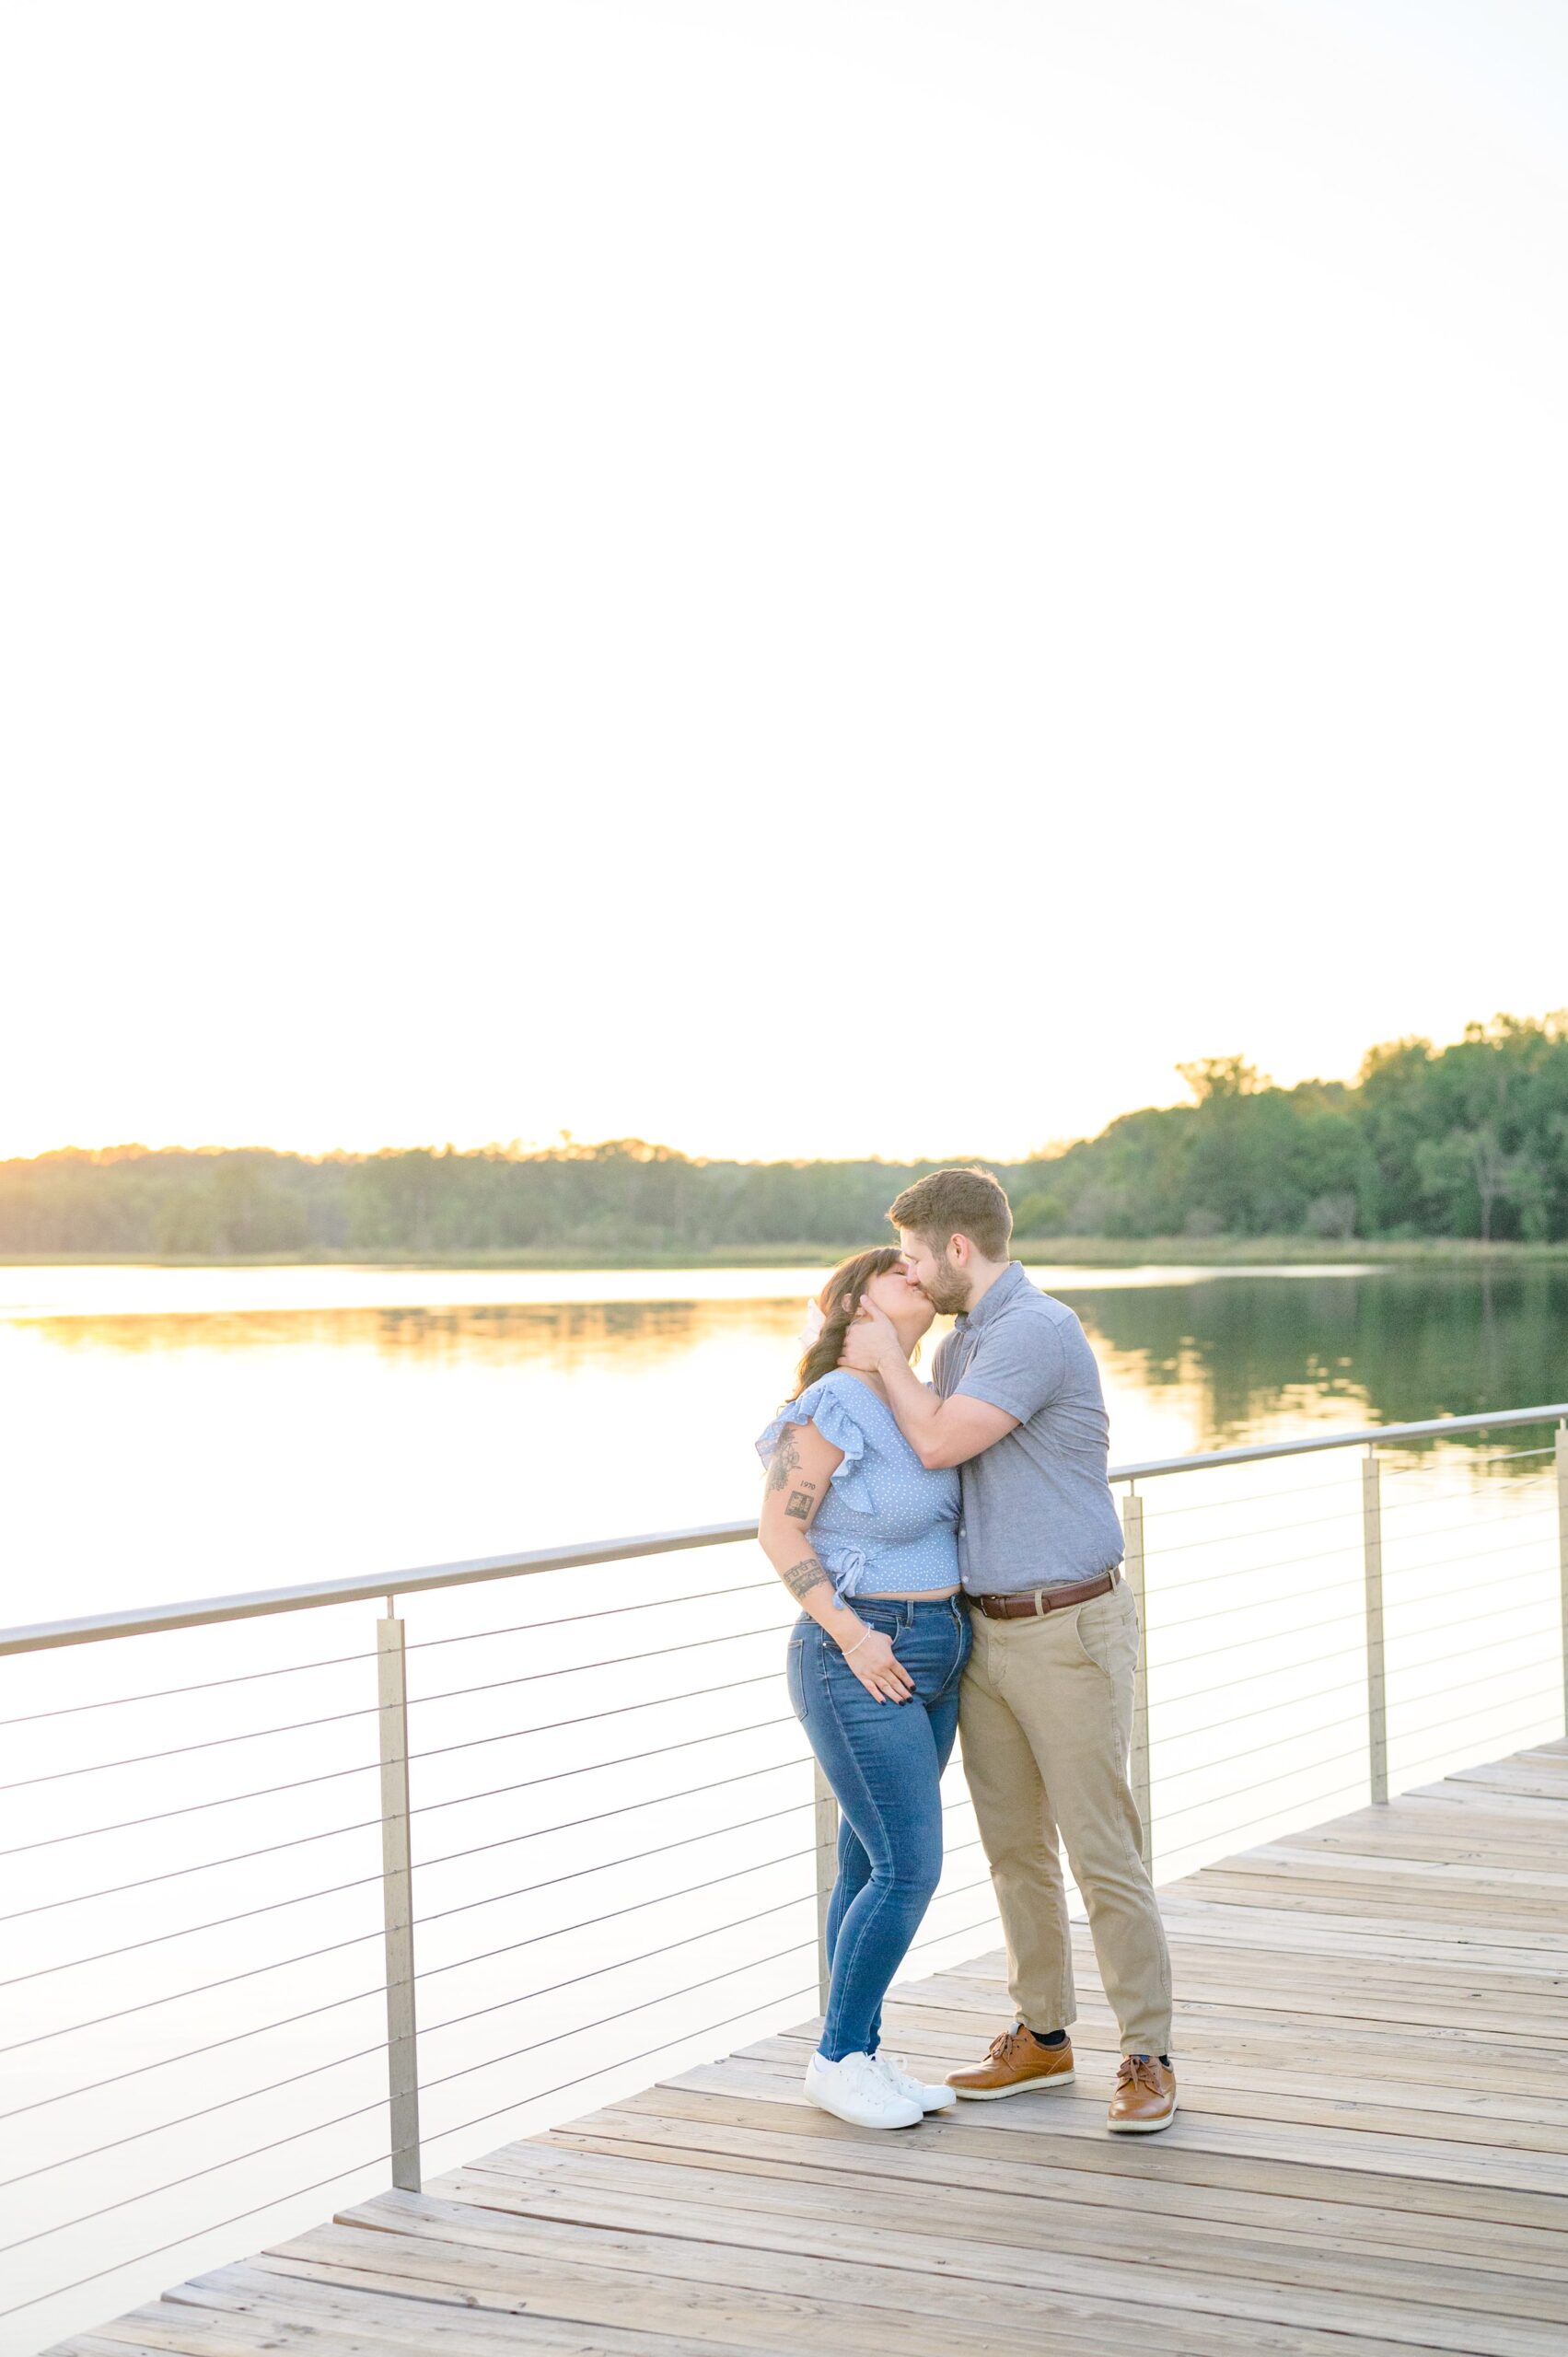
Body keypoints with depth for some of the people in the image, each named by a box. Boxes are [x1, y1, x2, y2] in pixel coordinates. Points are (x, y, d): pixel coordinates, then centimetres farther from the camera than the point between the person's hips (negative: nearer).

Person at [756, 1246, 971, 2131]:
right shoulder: (833, 1402, -16)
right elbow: (780, 1529, -16)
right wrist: (851, 1635, -21)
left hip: (930, 1656, 8)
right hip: (858, 1664, -8)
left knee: (874, 1864, 12)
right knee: (910, 1870, -9)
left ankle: (862, 2054, 20)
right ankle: (838, 2059, 6)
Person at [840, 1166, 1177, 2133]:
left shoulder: (1038, 1330, -18)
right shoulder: (963, 1343, 13)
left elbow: (940, 1444, -20)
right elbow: (921, 1439, 26)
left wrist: (886, 1358, -7)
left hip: (1068, 1632, -9)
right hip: (986, 1628, 9)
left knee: (1103, 1852, -5)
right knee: (1015, 1845, 14)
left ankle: (1149, 2060, 4)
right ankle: (1042, 2035, 26)